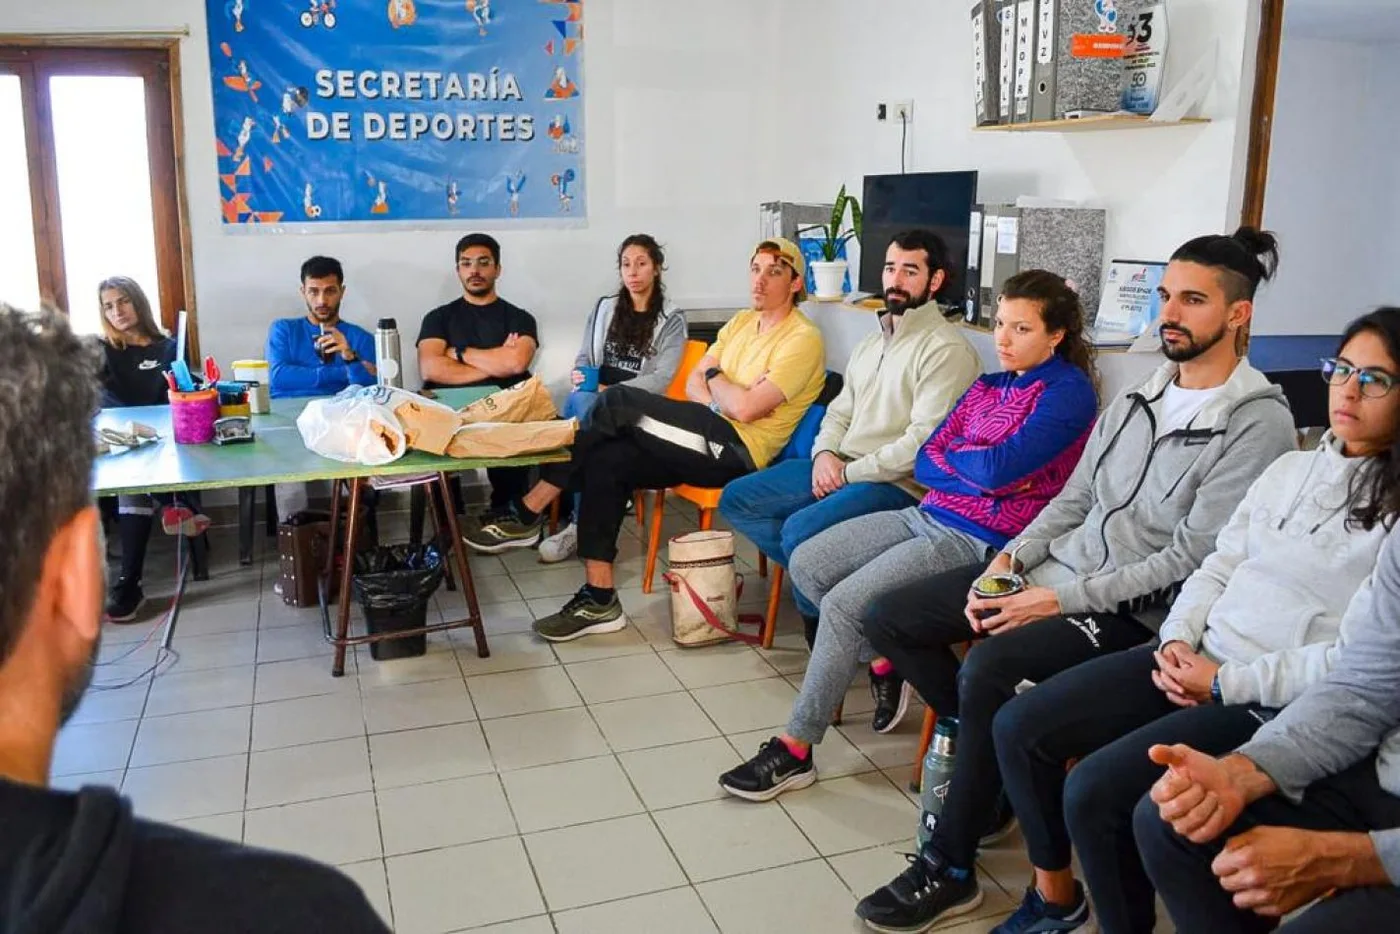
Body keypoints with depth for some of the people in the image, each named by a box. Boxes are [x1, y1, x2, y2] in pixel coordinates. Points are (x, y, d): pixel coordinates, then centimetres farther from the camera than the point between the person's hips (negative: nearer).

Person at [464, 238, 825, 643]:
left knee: (617, 401, -19)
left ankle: (528, 515, -7)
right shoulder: (742, 322, 19)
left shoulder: (803, 339, -8)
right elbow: (693, 383, 14)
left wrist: (714, 375, 1)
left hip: (737, 451, -8)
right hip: (710, 443, 8)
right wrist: (720, 404, -8)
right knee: (605, 461, -14)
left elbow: (746, 408, -18)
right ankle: (599, 599, -10)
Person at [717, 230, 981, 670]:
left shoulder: (947, 349, -11)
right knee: (736, 500, 2)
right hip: (839, 467, 9)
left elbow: (923, 442, -20)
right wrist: (824, 454, -2)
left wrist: (849, 474, -16)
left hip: (896, 483, -9)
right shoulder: (872, 342, 18)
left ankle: (817, 614, -1)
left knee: (800, 530, -30)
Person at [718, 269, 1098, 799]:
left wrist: (956, 454, 0)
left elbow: (998, 468, -20)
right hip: (927, 516, 9)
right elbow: (925, 463, 9)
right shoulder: (988, 387, 16)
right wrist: (980, 472, -9)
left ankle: (795, 752, -9)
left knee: (844, 603, -21)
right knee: (806, 563, -2)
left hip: (979, 541, -9)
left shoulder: (1068, 391, -7)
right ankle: (883, 661, 12)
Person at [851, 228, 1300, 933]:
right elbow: (1073, 499, 13)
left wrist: (1062, 599, -21)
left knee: (991, 664, -33)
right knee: (889, 618, 0)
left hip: (1132, 610, -8)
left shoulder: (1259, 423, -12)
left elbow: (1190, 559, -17)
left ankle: (948, 870, -13)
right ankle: (991, 765, 13)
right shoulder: (1139, 396, 12)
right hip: (1054, 566, 8)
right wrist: (1009, 559, -4)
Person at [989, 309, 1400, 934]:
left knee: (1095, 791, -23)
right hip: (1194, 662, 7)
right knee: (1017, 729, -4)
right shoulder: (1291, 468, 13)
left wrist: (1224, 683, -14)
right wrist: (1178, 639, -4)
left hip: (1274, 703, -7)